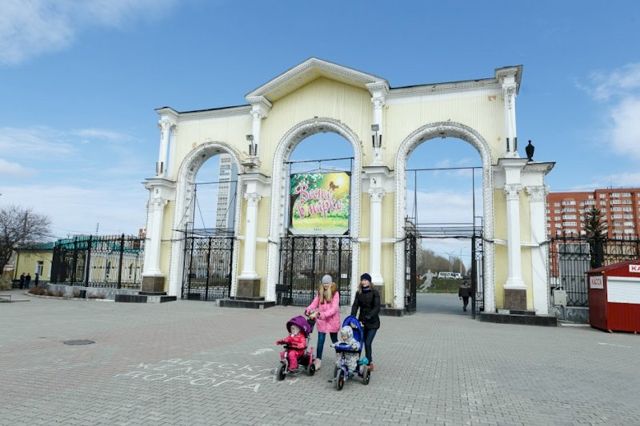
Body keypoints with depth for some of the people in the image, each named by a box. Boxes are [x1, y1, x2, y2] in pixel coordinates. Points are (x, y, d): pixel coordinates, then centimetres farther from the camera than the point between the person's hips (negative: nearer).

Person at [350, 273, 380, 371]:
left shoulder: (374, 293, -6)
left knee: (368, 343, -9)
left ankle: (369, 363, 5)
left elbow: (377, 307, -15)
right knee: (365, 343, 6)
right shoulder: (358, 293, 7)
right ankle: (370, 363, 21)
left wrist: (368, 317, -27)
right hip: (362, 321, 4)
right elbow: (355, 306, 0)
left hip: (372, 322, -4)